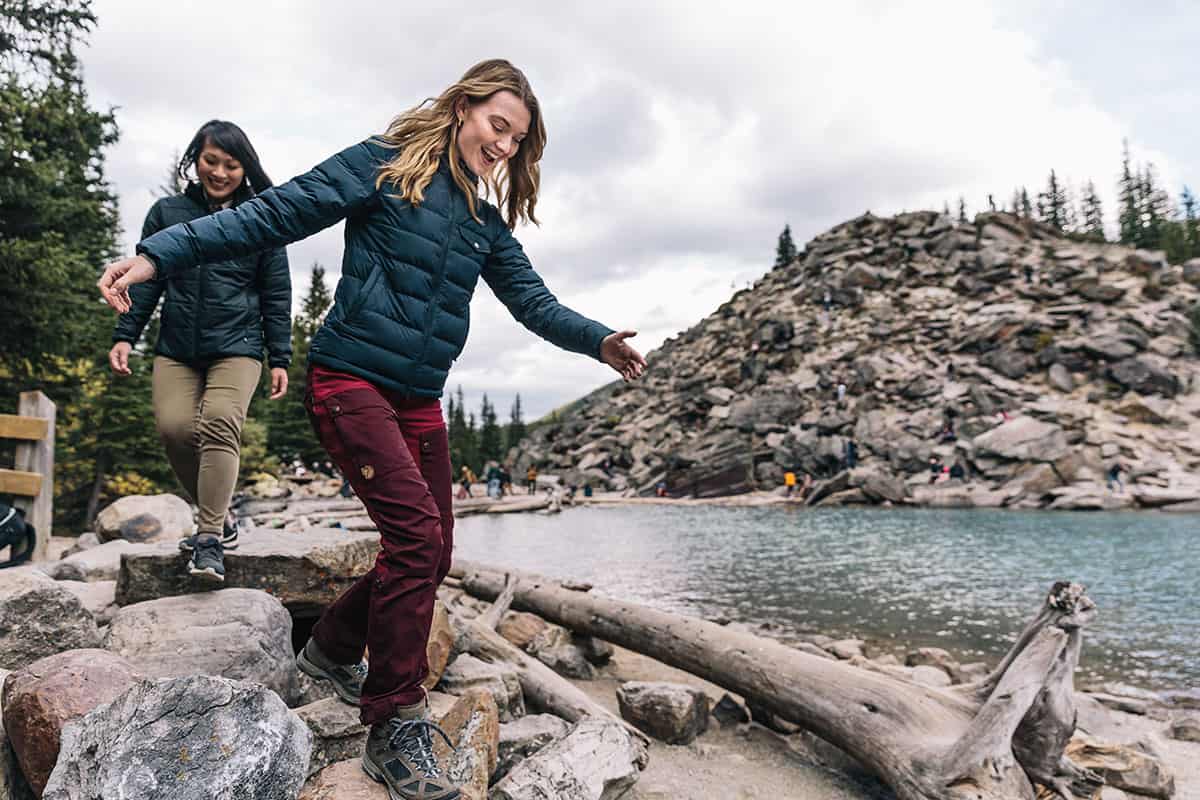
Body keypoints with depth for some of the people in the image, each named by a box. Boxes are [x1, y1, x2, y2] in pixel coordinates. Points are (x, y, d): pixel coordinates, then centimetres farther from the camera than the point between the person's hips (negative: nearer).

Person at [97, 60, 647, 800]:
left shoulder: (486, 223, 14)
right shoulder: (383, 165, -3)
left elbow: (534, 302, 8)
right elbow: (272, 216, -8)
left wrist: (598, 341, -9)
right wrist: (158, 255, -17)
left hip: (419, 400, 7)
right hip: (350, 379, -7)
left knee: (432, 551, 7)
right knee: (416, 530, -21)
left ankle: (334, 649, 33)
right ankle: (396, 728, -7)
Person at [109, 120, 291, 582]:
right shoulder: (167, 212, 12)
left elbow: (276, 295, 7)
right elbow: (145, 279, 12)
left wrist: (279, 360, 3)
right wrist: (125, 335, 1)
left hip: (236, 347, -2)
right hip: (176, 348, 3)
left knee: (220, 422, -22)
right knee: (175, 428, -14)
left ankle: (209, 539, -20)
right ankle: (220, 516, 8)